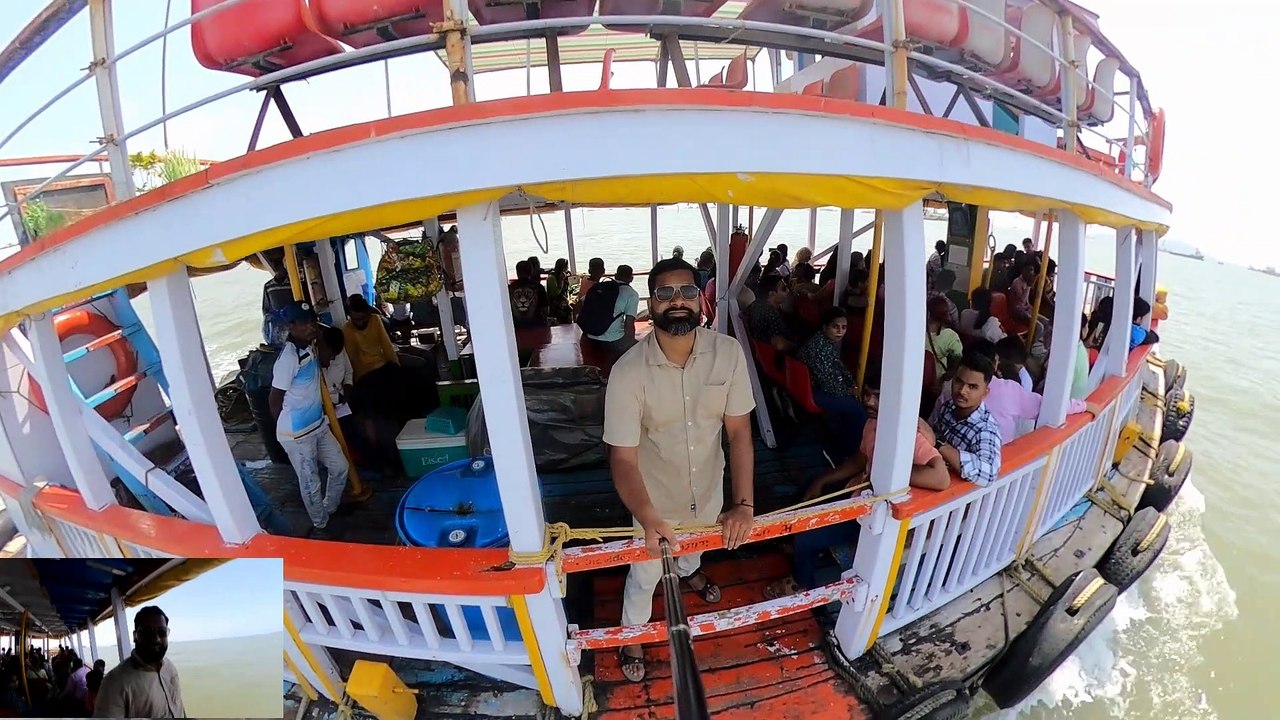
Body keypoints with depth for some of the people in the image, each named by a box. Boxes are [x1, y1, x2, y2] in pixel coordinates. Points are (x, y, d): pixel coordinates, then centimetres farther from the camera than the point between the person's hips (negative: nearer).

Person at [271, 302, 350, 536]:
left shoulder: (311, 347, 0)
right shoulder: (288, 358, -25)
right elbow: (275, 400, -16)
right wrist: (290, 427, -2)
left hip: (319, 425, 8)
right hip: (297, 434, -8)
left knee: (340, 467, 20)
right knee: (310, 483, 9)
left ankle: (330, 508, 45)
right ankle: (320, 525, 31)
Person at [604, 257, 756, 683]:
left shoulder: (728, 353, -21)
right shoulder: (628, 371, -29)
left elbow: (739, 430, -15)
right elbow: (623, 457, -27)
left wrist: (744, 502, -21)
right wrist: (648, 519, -42)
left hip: (708, 485, 4)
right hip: (655, 496, -3)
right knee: (645, 573, 19)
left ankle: (688, 570, 71)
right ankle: (633, 633, 51)